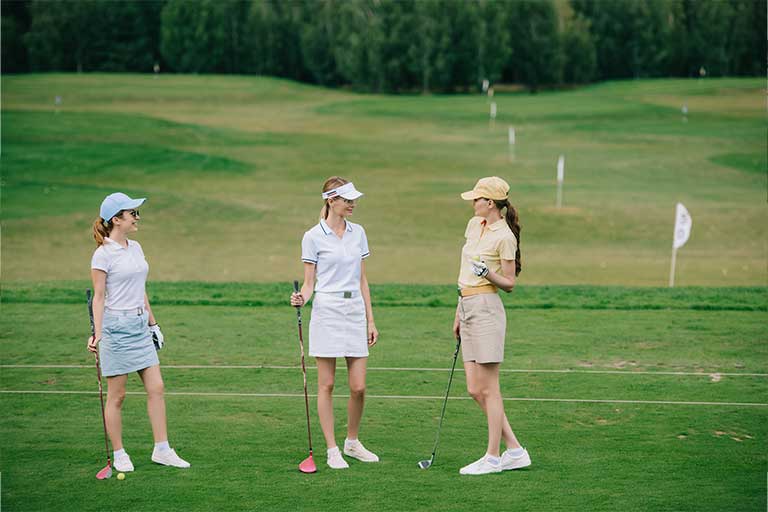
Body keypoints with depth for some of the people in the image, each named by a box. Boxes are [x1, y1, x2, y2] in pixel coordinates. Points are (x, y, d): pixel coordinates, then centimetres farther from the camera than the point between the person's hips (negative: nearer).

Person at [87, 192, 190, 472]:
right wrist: (97, 334, -16)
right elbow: (99, 297, -10)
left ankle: (162, 449, 9)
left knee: (156, 388, 3)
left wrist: (153, 323, 20)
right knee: (117, 395, 2)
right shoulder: (103, 254, -10)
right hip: (116, 326, -7)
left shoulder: (135, 248, 12)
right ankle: (119, 455, 11)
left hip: (140, 326, 7)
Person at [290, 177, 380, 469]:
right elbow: (309, 283, -1)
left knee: (359, 387, 2)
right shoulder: (313, 237, -4)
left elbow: (362, 280, 14)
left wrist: (370, 320, 11)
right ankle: (332, 450, 9)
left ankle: (352, 442, 22)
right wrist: (301, 298, -23)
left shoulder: (358, 233, 10)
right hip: (327, 312, -4)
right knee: (326, 385, 1)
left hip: (355, 312, 4)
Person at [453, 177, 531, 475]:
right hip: (467, 308, 9)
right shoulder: (474, 225, 15)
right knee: (475, 389, 6)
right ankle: (515, 450, 12)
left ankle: (493, 457, 3)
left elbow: (509, 283, -5)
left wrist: (489, 274, -25)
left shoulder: (504, 237, -10)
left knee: (488, 388, -4)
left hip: (486, 308, -9)